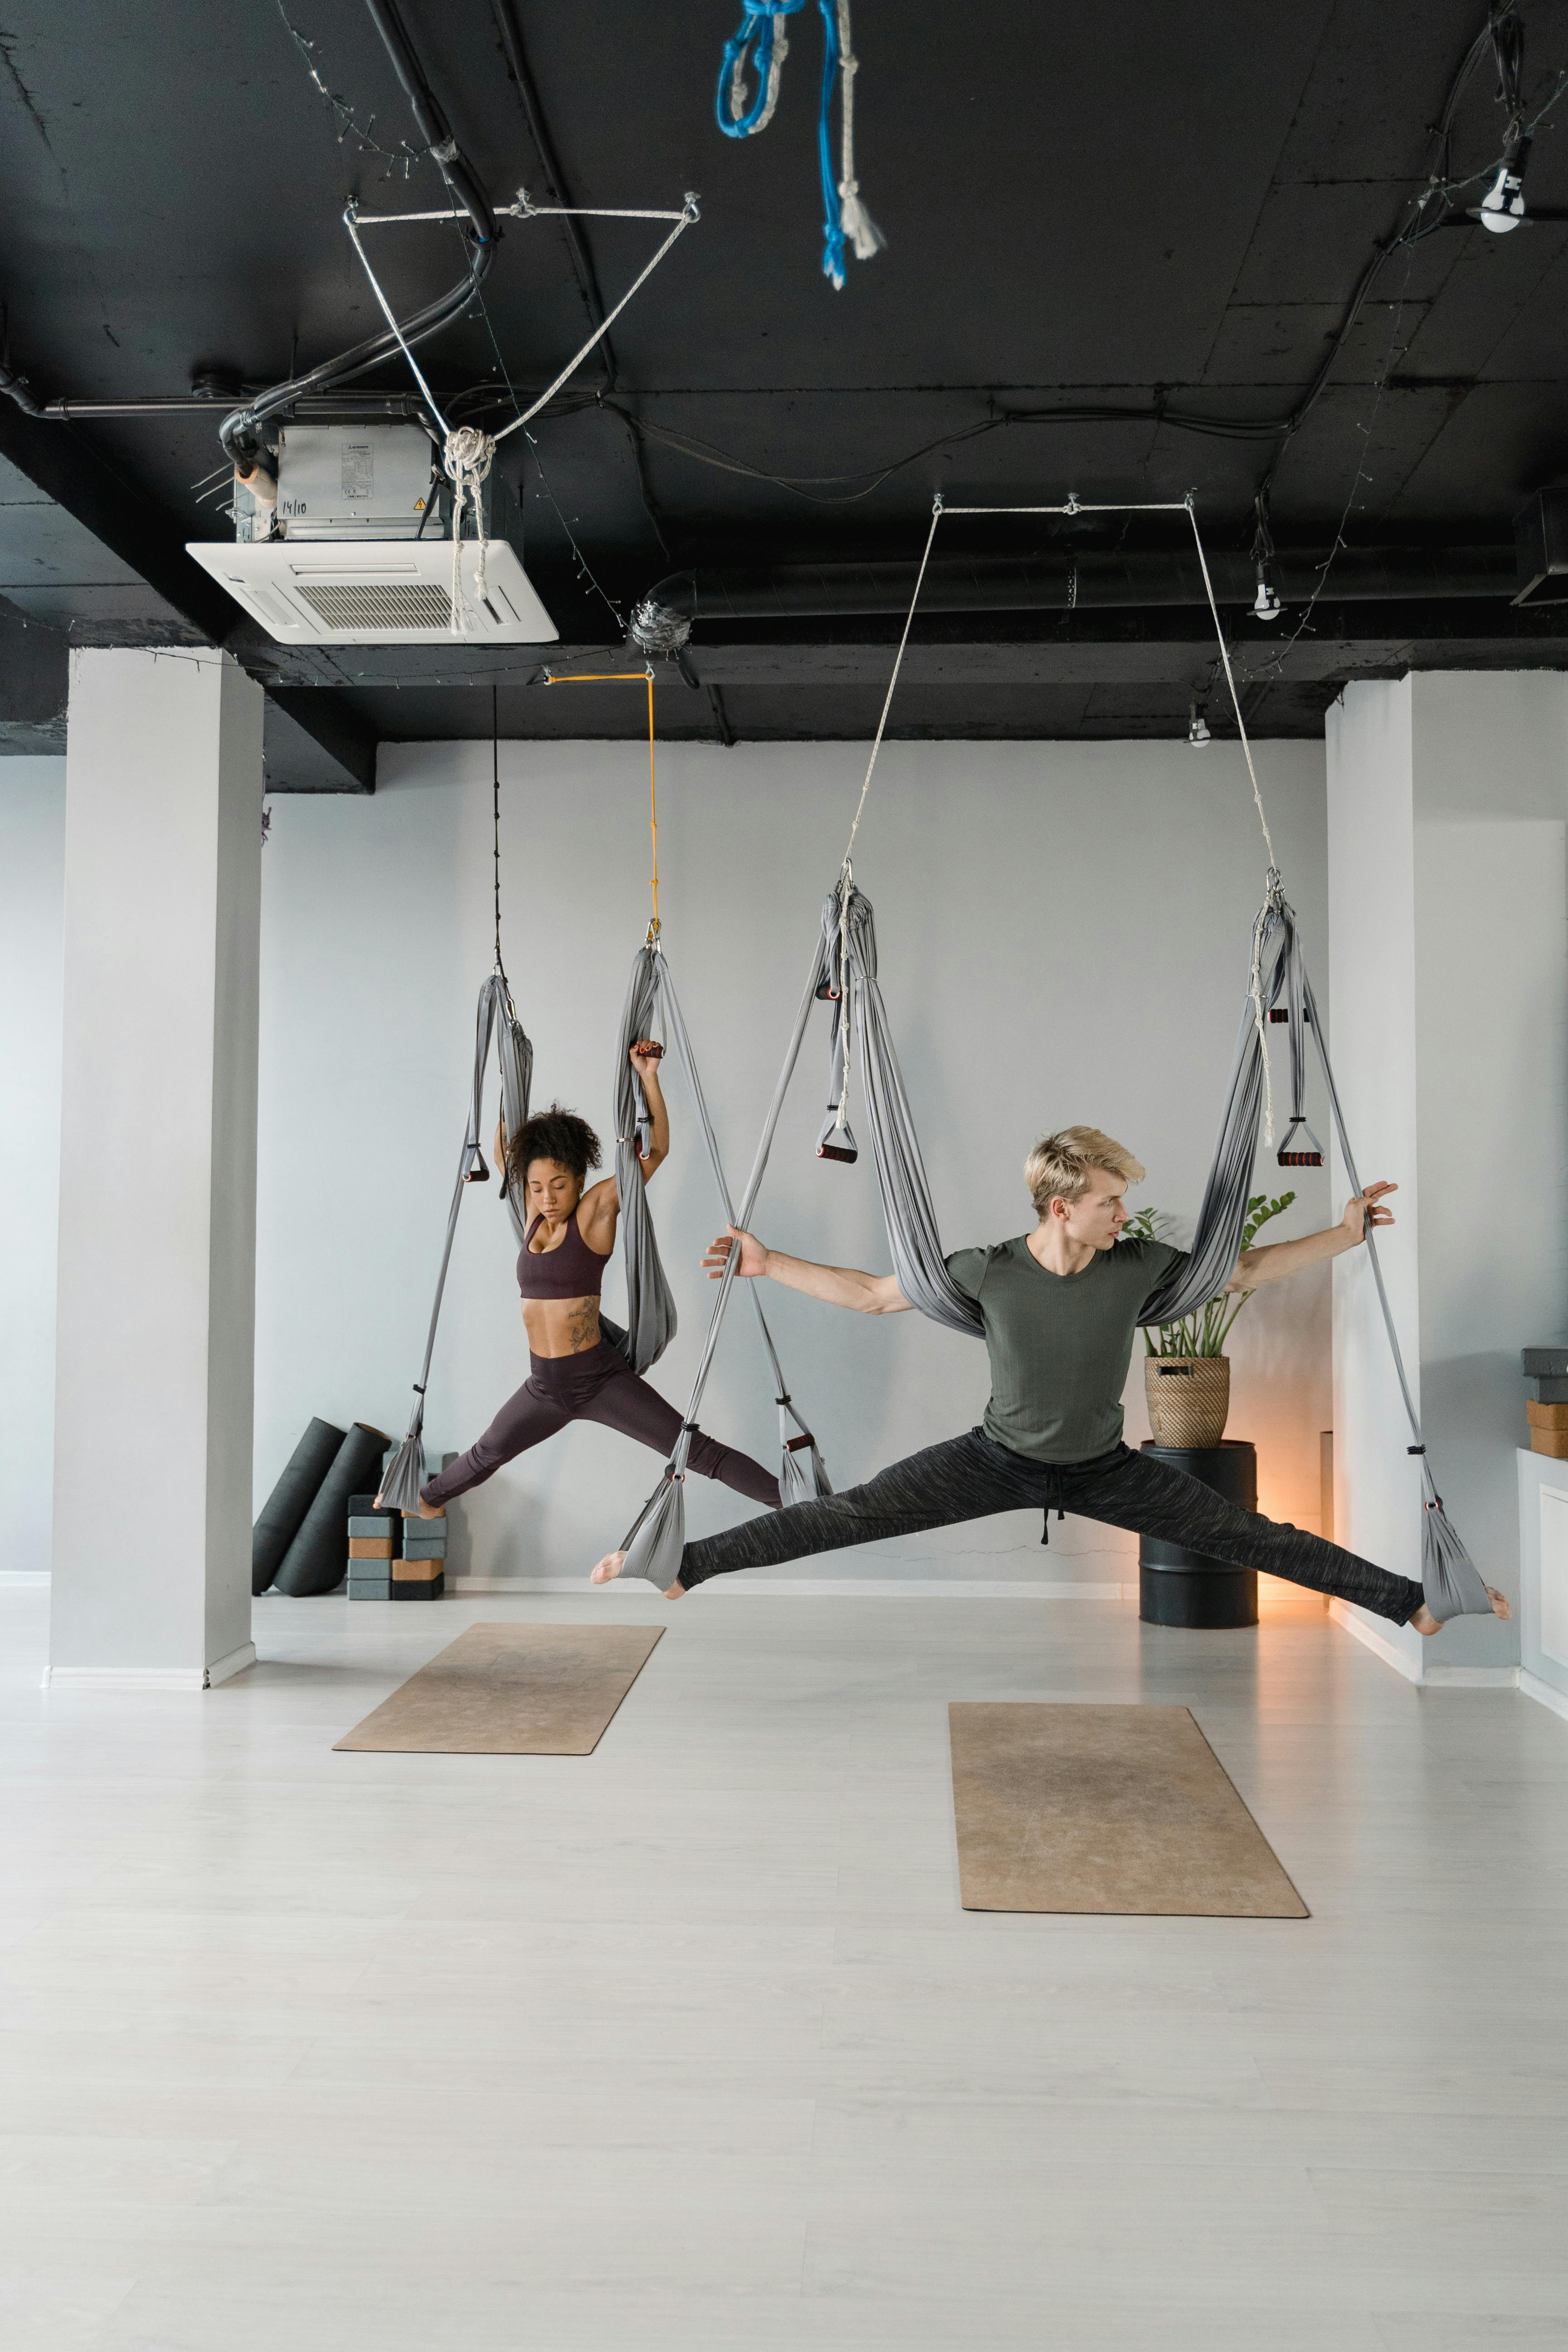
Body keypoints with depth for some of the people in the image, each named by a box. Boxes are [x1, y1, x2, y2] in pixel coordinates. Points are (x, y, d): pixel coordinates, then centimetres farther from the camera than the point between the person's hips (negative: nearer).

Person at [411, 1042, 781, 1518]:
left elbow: (656, 1149, -13)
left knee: (698, 1452, -9)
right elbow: (504, 1155, 18)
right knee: (486, 1454, 27)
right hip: (545, 1386, 6)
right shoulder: (533, 1216, 4)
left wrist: (648, 1076, -19)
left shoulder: (596, 1211, -10)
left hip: (600, 1380, -6)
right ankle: (430, 1496, 52)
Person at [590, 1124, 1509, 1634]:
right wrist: (769, 1264, -14)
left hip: (1105, 1470, 1)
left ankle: (1414, 1601, 8)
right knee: (845, 1515, -12)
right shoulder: (987, 1272, -21)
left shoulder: (1140, 1266, -18)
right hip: (999, 1459, -1)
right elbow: (871, 1293, -10)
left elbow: (1246, 1270, -5)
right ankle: (684, 1564, -10)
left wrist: (1346, 1234, -10)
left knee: (1249, 1536, -3)